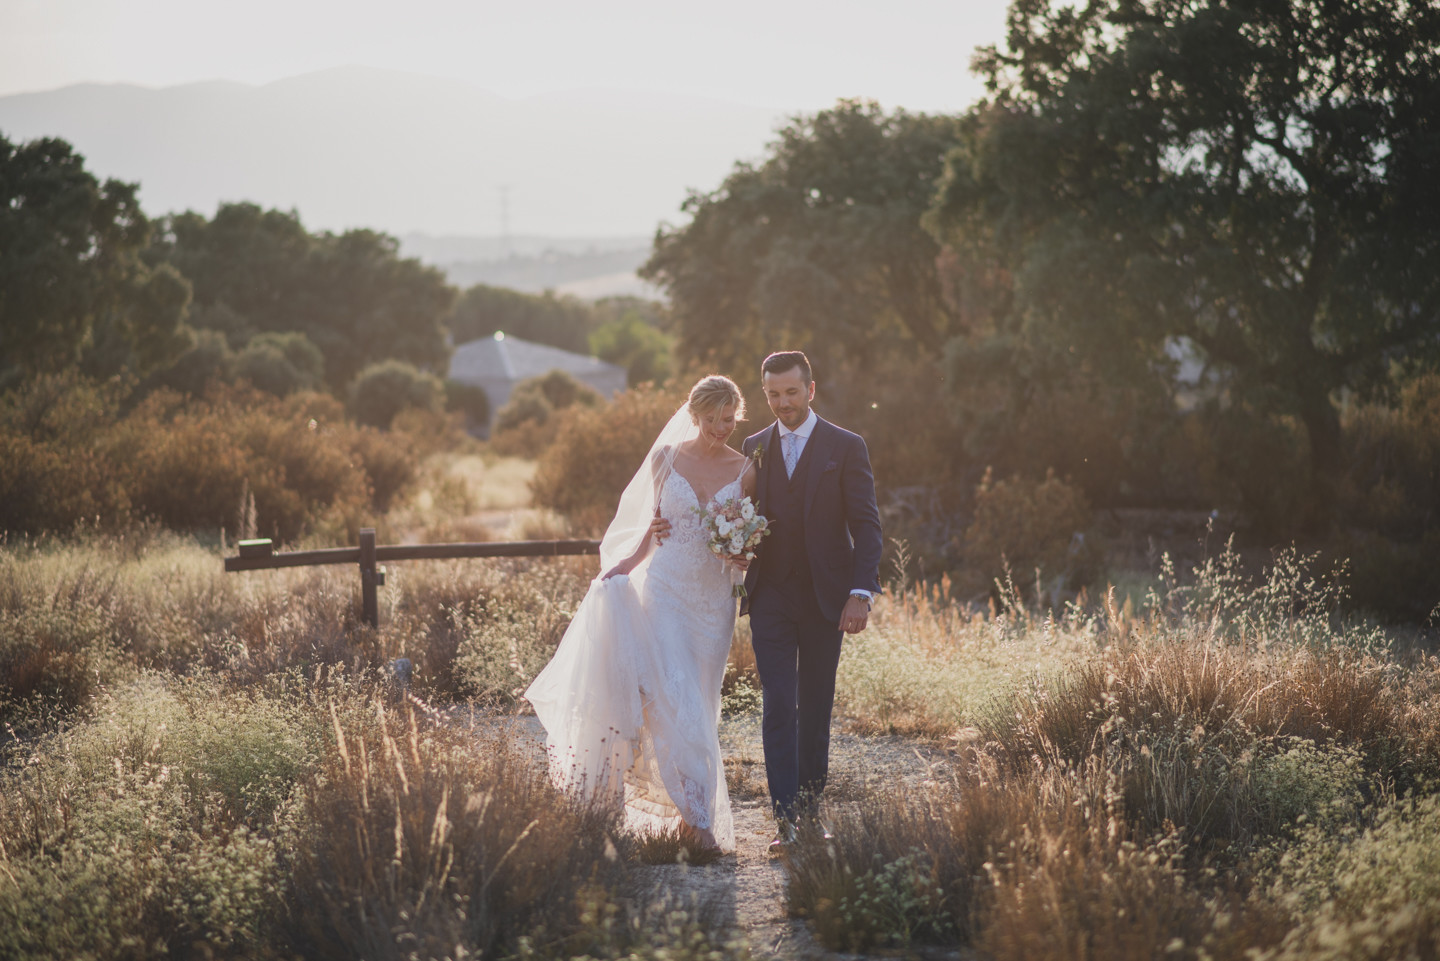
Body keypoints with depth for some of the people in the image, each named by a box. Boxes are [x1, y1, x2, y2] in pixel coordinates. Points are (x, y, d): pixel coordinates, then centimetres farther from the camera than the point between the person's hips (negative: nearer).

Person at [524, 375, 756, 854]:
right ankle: (695, 814, -12)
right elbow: (654, 525, 12)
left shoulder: (744, 470, 2)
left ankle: (695, 815, 12)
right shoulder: (666, 458, 3)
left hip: (713, 600, 1)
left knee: (698, 704, 4)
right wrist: (623, 566, 0)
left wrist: (742, 555, -14)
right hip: (665, 589, -1)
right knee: (674, 697, -14)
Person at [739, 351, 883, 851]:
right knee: (778, 707, -7)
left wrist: (861, 593, -14)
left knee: (815, 707, 8)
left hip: (824, 598, -1)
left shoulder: (846, 447, -1)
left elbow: (866, 526, -4)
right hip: (770, 598, 1)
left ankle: (810, 802, 22)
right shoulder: (753, 448, 9)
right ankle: (787, 820, -8)